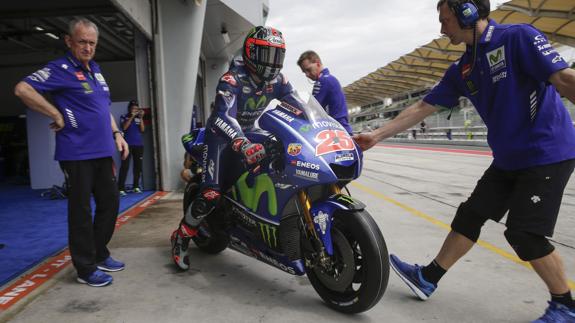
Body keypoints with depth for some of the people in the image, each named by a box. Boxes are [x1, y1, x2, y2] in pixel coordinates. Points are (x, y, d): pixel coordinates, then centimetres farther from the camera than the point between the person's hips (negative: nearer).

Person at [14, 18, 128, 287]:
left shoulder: (95, 69, 16)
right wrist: (57, 115, -16)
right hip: (77, 154, -8)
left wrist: (116, 134, 14)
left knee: (110, 202, 13)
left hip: (102, 151, 8)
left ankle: (99, 254, 28)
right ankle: (86, 269, 11)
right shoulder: (60, 68, -8)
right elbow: (22, 89, -19)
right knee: (81, 210, 0)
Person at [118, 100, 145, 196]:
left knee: (138, 166, 6)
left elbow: (142, 130, 1)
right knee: (125, 166, -10)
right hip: (128, 144, -4)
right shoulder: (124, 117, 3)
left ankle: (136, 186, 16)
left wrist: (141, 118, -6)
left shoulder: (138, 118, 10)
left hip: (139, 144, 4)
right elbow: (124, 127, -13)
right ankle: (121, 188, -13)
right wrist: (132, 117, -13)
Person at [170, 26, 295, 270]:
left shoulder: (276, 80, -5)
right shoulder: (232, 79, -26)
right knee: (210, 194, -17)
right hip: (222, 134, -7)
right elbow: (223, 115, -41)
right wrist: (242, 144, -58)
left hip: (248, 133, 7)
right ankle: (180, 237, 5)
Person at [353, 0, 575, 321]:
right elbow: (422, 108, 10)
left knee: (524, 232, -7)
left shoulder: (518, 37, -13)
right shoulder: (461, 70, 9)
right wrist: (377, 135, 8)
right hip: (507, 159, 7)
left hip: (547, 153, -7)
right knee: (470, 216, 8)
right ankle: (428, 278, 19)